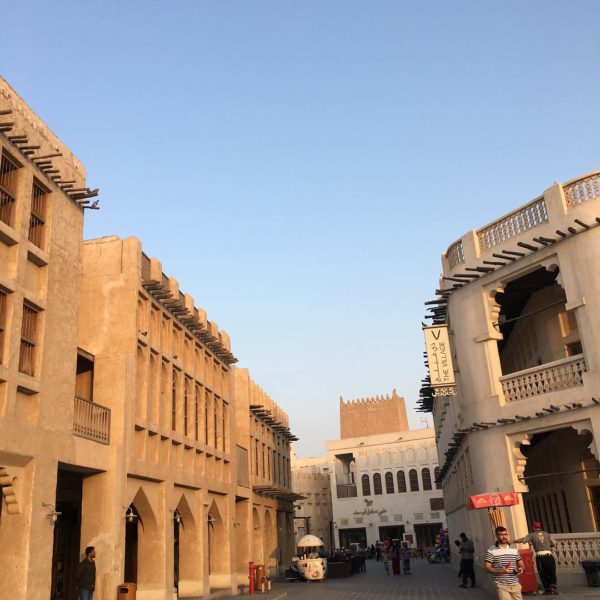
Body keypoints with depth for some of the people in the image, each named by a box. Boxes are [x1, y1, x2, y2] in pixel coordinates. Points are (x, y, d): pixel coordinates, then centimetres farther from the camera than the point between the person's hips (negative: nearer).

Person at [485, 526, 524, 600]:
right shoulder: (491, 551, -5)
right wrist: (500, 571, -23)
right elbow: (487, 568, -7)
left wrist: (521, 569, -6)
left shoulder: (514, 549, 11)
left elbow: (521, 564, 19)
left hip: (515, 585, 5)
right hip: (502, 586, -5)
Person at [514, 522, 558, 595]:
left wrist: (512, 541, 1)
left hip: (540, 556, -2)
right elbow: (553, 544, 10)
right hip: (549, 555, 2)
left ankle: (547, 589, 10)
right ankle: (553, 585, -3)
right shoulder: (547, 534, 13)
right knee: (552, 572, 14)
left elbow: (522, 540, -5)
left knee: (543, 573, 10)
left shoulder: (532, 535, 6)